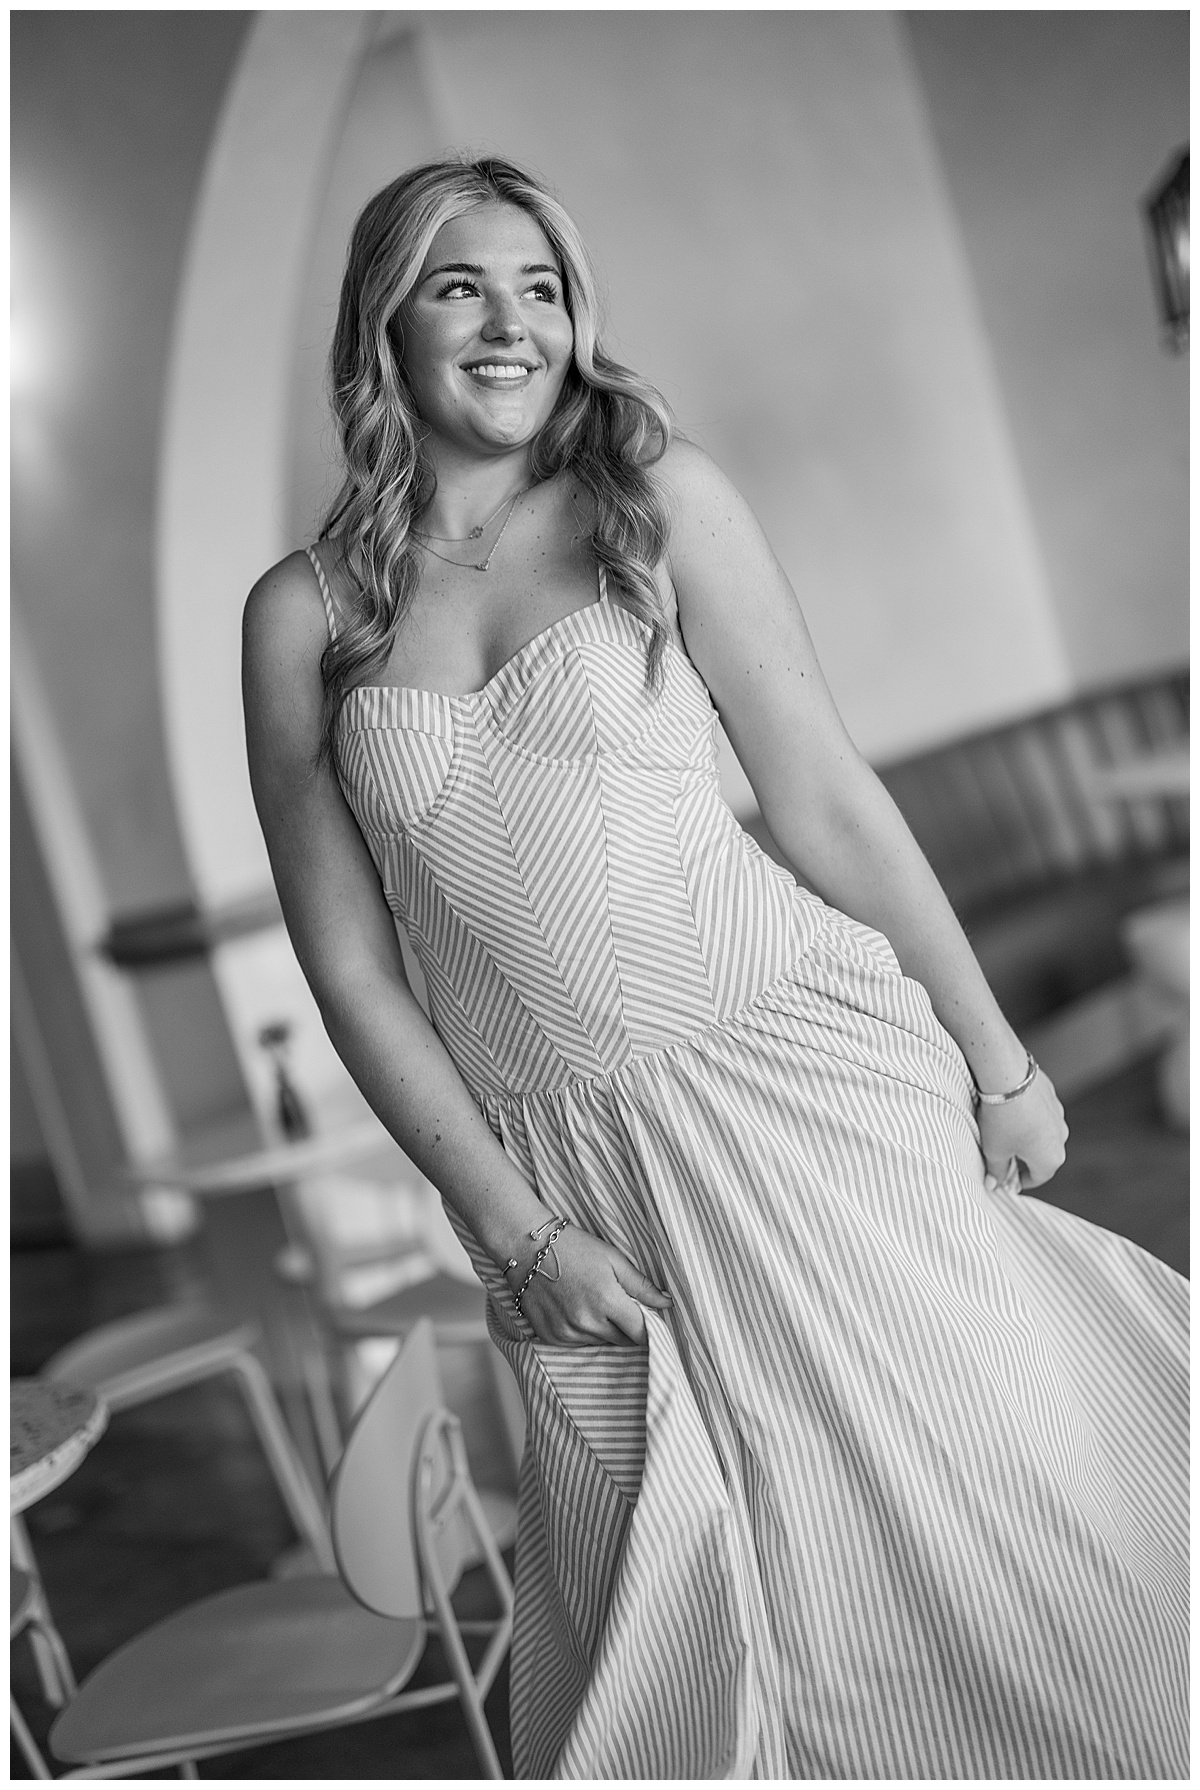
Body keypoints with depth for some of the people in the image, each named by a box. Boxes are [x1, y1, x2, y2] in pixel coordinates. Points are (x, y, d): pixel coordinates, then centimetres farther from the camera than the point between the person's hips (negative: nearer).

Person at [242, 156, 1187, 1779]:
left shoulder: (660, 501, 1)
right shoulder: (301, 614, 4)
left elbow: (828, 802, 0)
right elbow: (349, 963, 3)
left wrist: (998, 1059, 2)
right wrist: (513, 1229, -2)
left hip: (804, 1073, -1)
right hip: (557, 1161, 1)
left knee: (979, 1488, 4)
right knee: (691, 1633, 8)